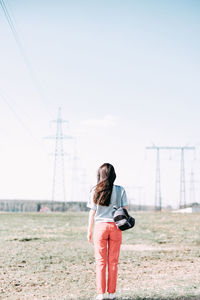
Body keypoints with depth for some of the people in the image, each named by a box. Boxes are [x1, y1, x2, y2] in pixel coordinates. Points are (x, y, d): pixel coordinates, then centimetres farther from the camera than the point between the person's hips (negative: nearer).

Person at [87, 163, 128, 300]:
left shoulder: (95, 191, -2)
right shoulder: (120, 190, -1)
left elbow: (92, 212, 0)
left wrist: (89, 231, 7)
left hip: (100, 226, -1)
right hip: (115, 227, 1)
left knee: (100, 261, 5)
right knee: (113, 261, 8)